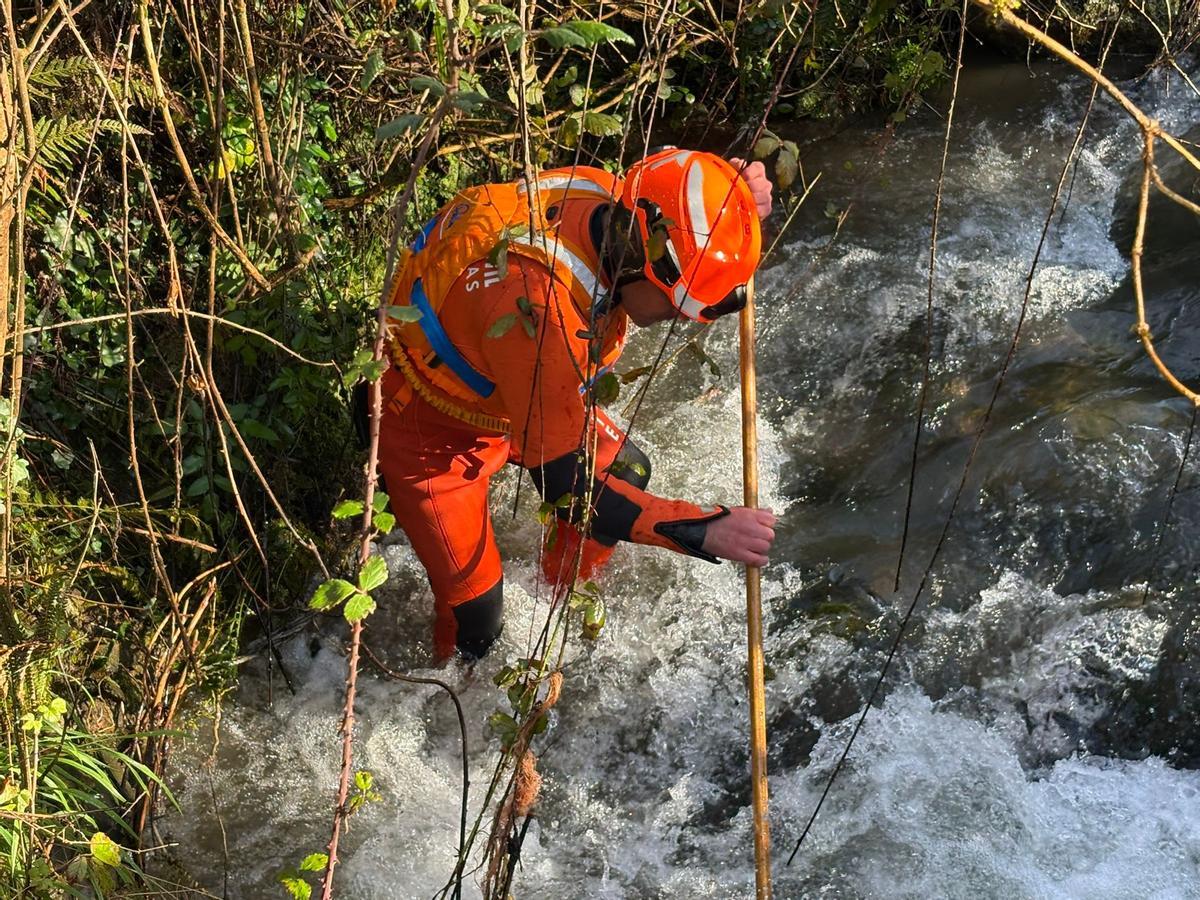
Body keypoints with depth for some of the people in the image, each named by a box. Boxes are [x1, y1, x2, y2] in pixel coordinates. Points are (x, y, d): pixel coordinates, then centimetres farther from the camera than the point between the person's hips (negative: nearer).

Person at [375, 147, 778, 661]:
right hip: (429, 430, -7)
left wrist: (741, 205, -21)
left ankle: (565, 593, 41)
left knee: (626, 472, 16)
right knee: (476, 618, -1)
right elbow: (565, 485, -38)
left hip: (502, 396, 7)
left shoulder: (600, 193, -22)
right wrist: (705, 532, -42)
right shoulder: (537, 302, -44)